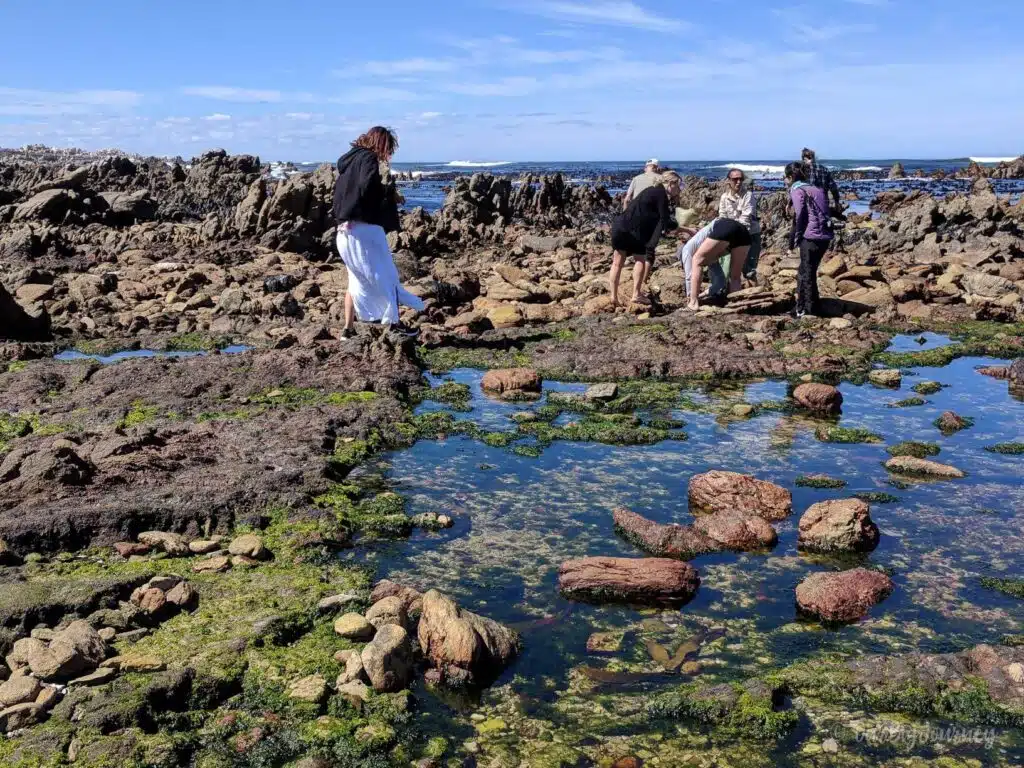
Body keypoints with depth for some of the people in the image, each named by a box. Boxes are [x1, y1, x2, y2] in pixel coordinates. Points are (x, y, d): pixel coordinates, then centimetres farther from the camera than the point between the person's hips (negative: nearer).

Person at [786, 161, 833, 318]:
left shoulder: (797, 190, -4)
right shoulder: (817, 189, 19)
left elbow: (799, 217, -10)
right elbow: (823, 213, 15)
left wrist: (794, 241, -3)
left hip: (811, 237, -8)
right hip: (825, 235, 8)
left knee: (807, 275, 0)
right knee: (803, 272, 20)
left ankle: (811, 312, 3)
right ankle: (801, 309, 28)